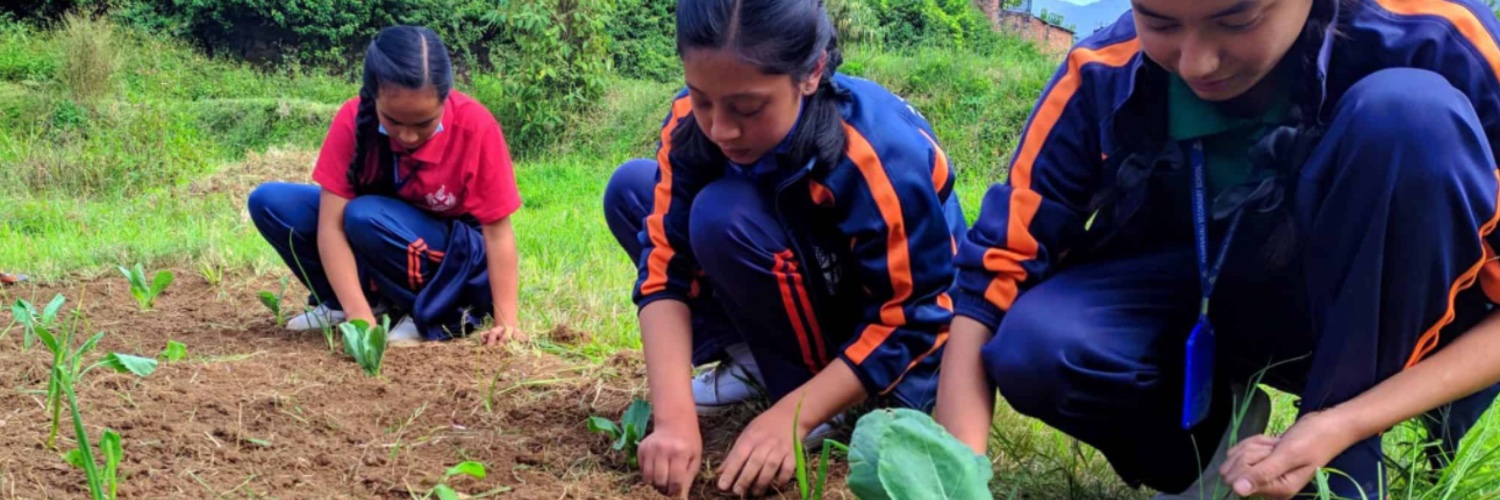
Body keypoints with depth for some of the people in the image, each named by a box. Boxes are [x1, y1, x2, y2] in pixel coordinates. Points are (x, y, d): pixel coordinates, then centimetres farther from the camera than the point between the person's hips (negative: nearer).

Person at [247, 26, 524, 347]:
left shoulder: (474, 126, -26)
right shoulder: (354, 119, -21)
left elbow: (497, 229, -21)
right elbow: (331, 223, -26)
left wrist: (506, 320, -27)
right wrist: (360, 316, -36)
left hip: (462, 257, -4)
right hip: (386, 233, 4)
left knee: (365, 216, -33)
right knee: (269, 202, -15)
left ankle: (437, 314, -12)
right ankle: (342, 304, 0)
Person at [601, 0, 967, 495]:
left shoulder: (880, 153, -33)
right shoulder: (695, 120, -19)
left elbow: (911, 321, -25)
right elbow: (665, 267, -20)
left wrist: (792, 416, -32)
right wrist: (674, 416, -32)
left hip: (896, 346, -6)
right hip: (800, 316, 6)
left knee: (725, 215, -29)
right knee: (631, 191, -6)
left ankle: (814, 403, -14)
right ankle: (753, 363, 0)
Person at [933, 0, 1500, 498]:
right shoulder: (1104, 79, -20)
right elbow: (988, 282, -20)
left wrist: (1346, 426, -33)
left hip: (1393, 319, -1)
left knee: (1409, 114, -31)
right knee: (1034, 349, -29)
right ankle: (1216, 429, 4)